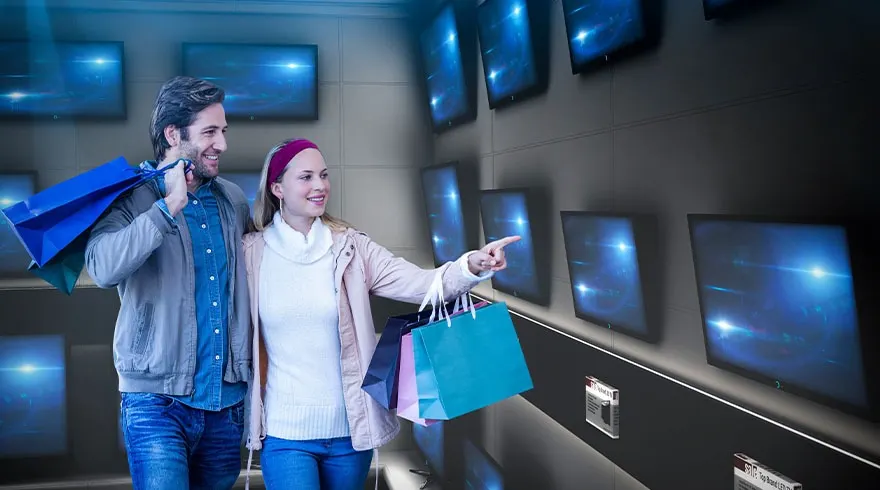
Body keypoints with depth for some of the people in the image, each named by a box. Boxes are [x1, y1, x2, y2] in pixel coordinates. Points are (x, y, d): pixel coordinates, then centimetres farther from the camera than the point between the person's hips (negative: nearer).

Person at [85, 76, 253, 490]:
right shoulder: (131, 198, -6)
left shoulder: (233, 199, 7)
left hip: (228, 397, 5)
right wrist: (170, 205, -24)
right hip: (158, 399, -5)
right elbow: (103, 269, -24)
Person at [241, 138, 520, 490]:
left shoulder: (350, 247, -3)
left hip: (350, 430, 2)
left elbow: (422, 284, -12)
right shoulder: (250, 253, -3)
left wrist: (472, 266, -29)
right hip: (285, 433, -1)